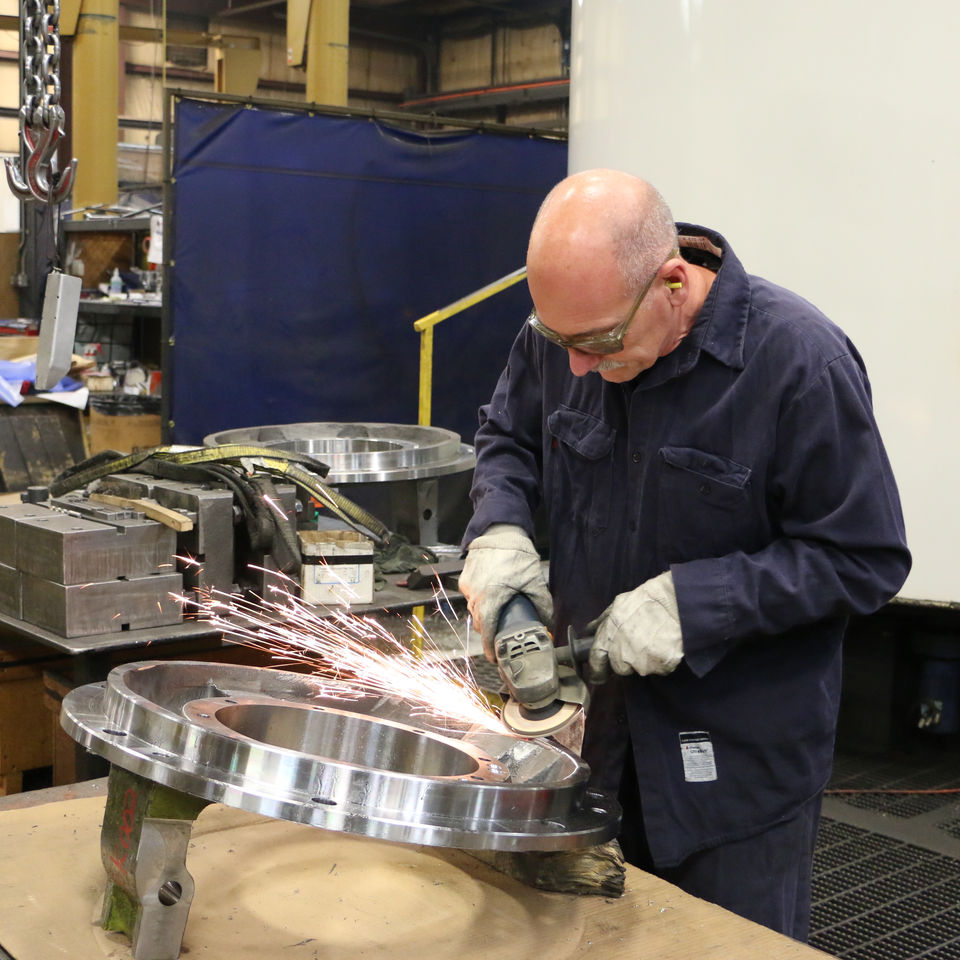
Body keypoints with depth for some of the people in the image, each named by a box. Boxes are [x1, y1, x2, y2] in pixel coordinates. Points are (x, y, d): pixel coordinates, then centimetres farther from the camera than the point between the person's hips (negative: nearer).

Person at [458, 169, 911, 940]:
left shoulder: (798, 361, -22)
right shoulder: (565, 329, -6)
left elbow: (866, 559, -17)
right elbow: (508, 433, 14)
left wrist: (688, 603, -24)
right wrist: (500, 531, -7)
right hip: (593, 723, 5)